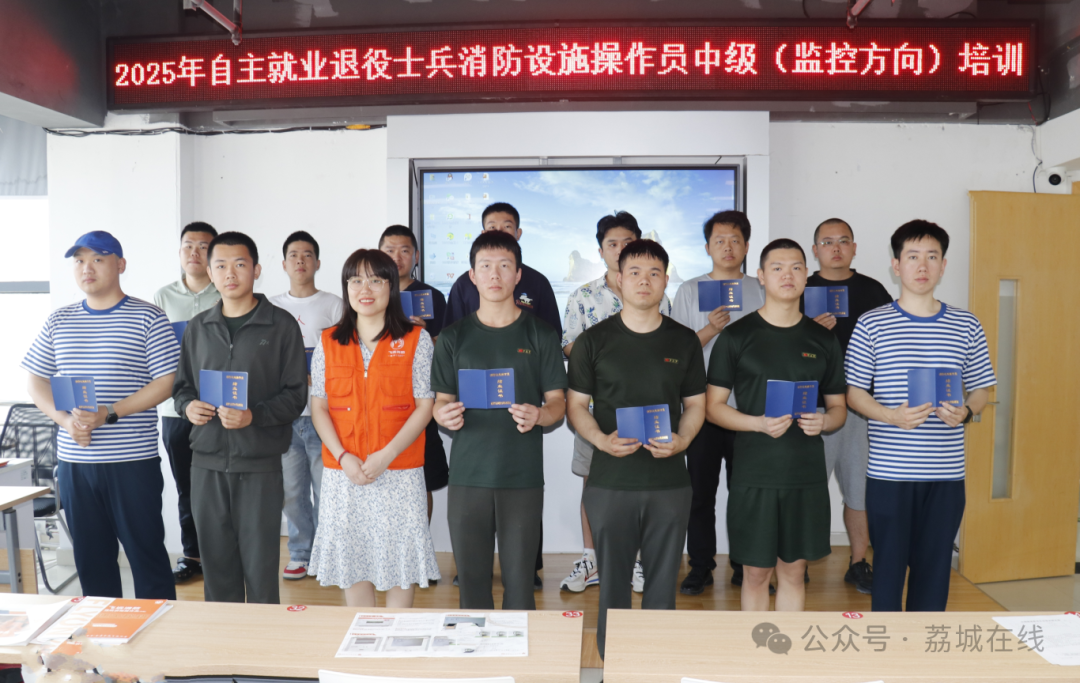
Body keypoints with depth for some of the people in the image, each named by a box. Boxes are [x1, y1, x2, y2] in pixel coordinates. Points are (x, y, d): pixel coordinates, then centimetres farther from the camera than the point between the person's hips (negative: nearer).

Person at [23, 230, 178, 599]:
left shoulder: (147, 318, -3)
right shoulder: (59, 321, 12)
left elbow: (166, 382, -8)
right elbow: (36, 382, 13)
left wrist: (108, 413, -17)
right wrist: (64, 419, -7)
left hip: (133, 461, -4)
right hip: (74, 461, 5)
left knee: (147, 553, 2)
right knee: (91, 557, 13)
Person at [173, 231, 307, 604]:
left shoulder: (280, 325, -1)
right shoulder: (197, 327, 13)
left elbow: (296, 395, -4)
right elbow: (181, 385, 20)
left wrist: (254, 416, -19)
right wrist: (188, 405, -3)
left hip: (259, 464, -4)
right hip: (207, 462, 4)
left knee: (260, 567, 1)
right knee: (216, 563, 11)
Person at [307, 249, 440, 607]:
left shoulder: (416, 340, 0)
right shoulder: (328, 343, 8)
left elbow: (424, 406, -4)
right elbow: (318, 408, 5)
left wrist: (386, 455, -14)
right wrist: (343, 456, -10)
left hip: (399, 474, -2)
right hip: (343, 474, 3)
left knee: (399, 558, 3)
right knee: (352, 559, 10)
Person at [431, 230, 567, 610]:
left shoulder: (540, 335, 4)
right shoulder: (454, 337, 8)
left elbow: (558, 403, 5)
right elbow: (441, 400, 11)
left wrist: (539, 415, -17)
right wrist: (444, 416, -13)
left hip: (523, 478, -1)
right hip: (467, 476, 1)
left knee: (519, 580, 2)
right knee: (471, 578, 7)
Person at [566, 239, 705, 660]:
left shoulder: (684, 341, 7)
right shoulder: (594, 340, 2)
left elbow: (695, 403, 11)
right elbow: (576, 404, 3)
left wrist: (682, 440, -9)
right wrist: (601, 440, -15)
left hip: (670, 481, 2)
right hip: (610, 481, -1)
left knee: (663, 582, 9)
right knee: (613, 581, 8)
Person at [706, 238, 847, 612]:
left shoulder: (823, 339, 9)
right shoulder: (736, 335, -1)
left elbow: (838, 407, 14)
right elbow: (714, 406, -2)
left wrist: (823, 421, -9)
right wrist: (759, 423, -18)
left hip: (807, 475, 3)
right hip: (753, 475, -3)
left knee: (793, 570, 12)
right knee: (756, 571, 7)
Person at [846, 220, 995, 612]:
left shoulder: (966, 327, 6)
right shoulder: (872, 325, -1)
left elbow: (981, 389, 11)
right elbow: (853, 392, 0)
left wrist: (965, 412, -11)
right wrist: (892, 416, -18)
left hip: (946, 473, 2)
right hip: (889, 472, -2)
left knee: (934, 563, 11)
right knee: (888, 562, 6)